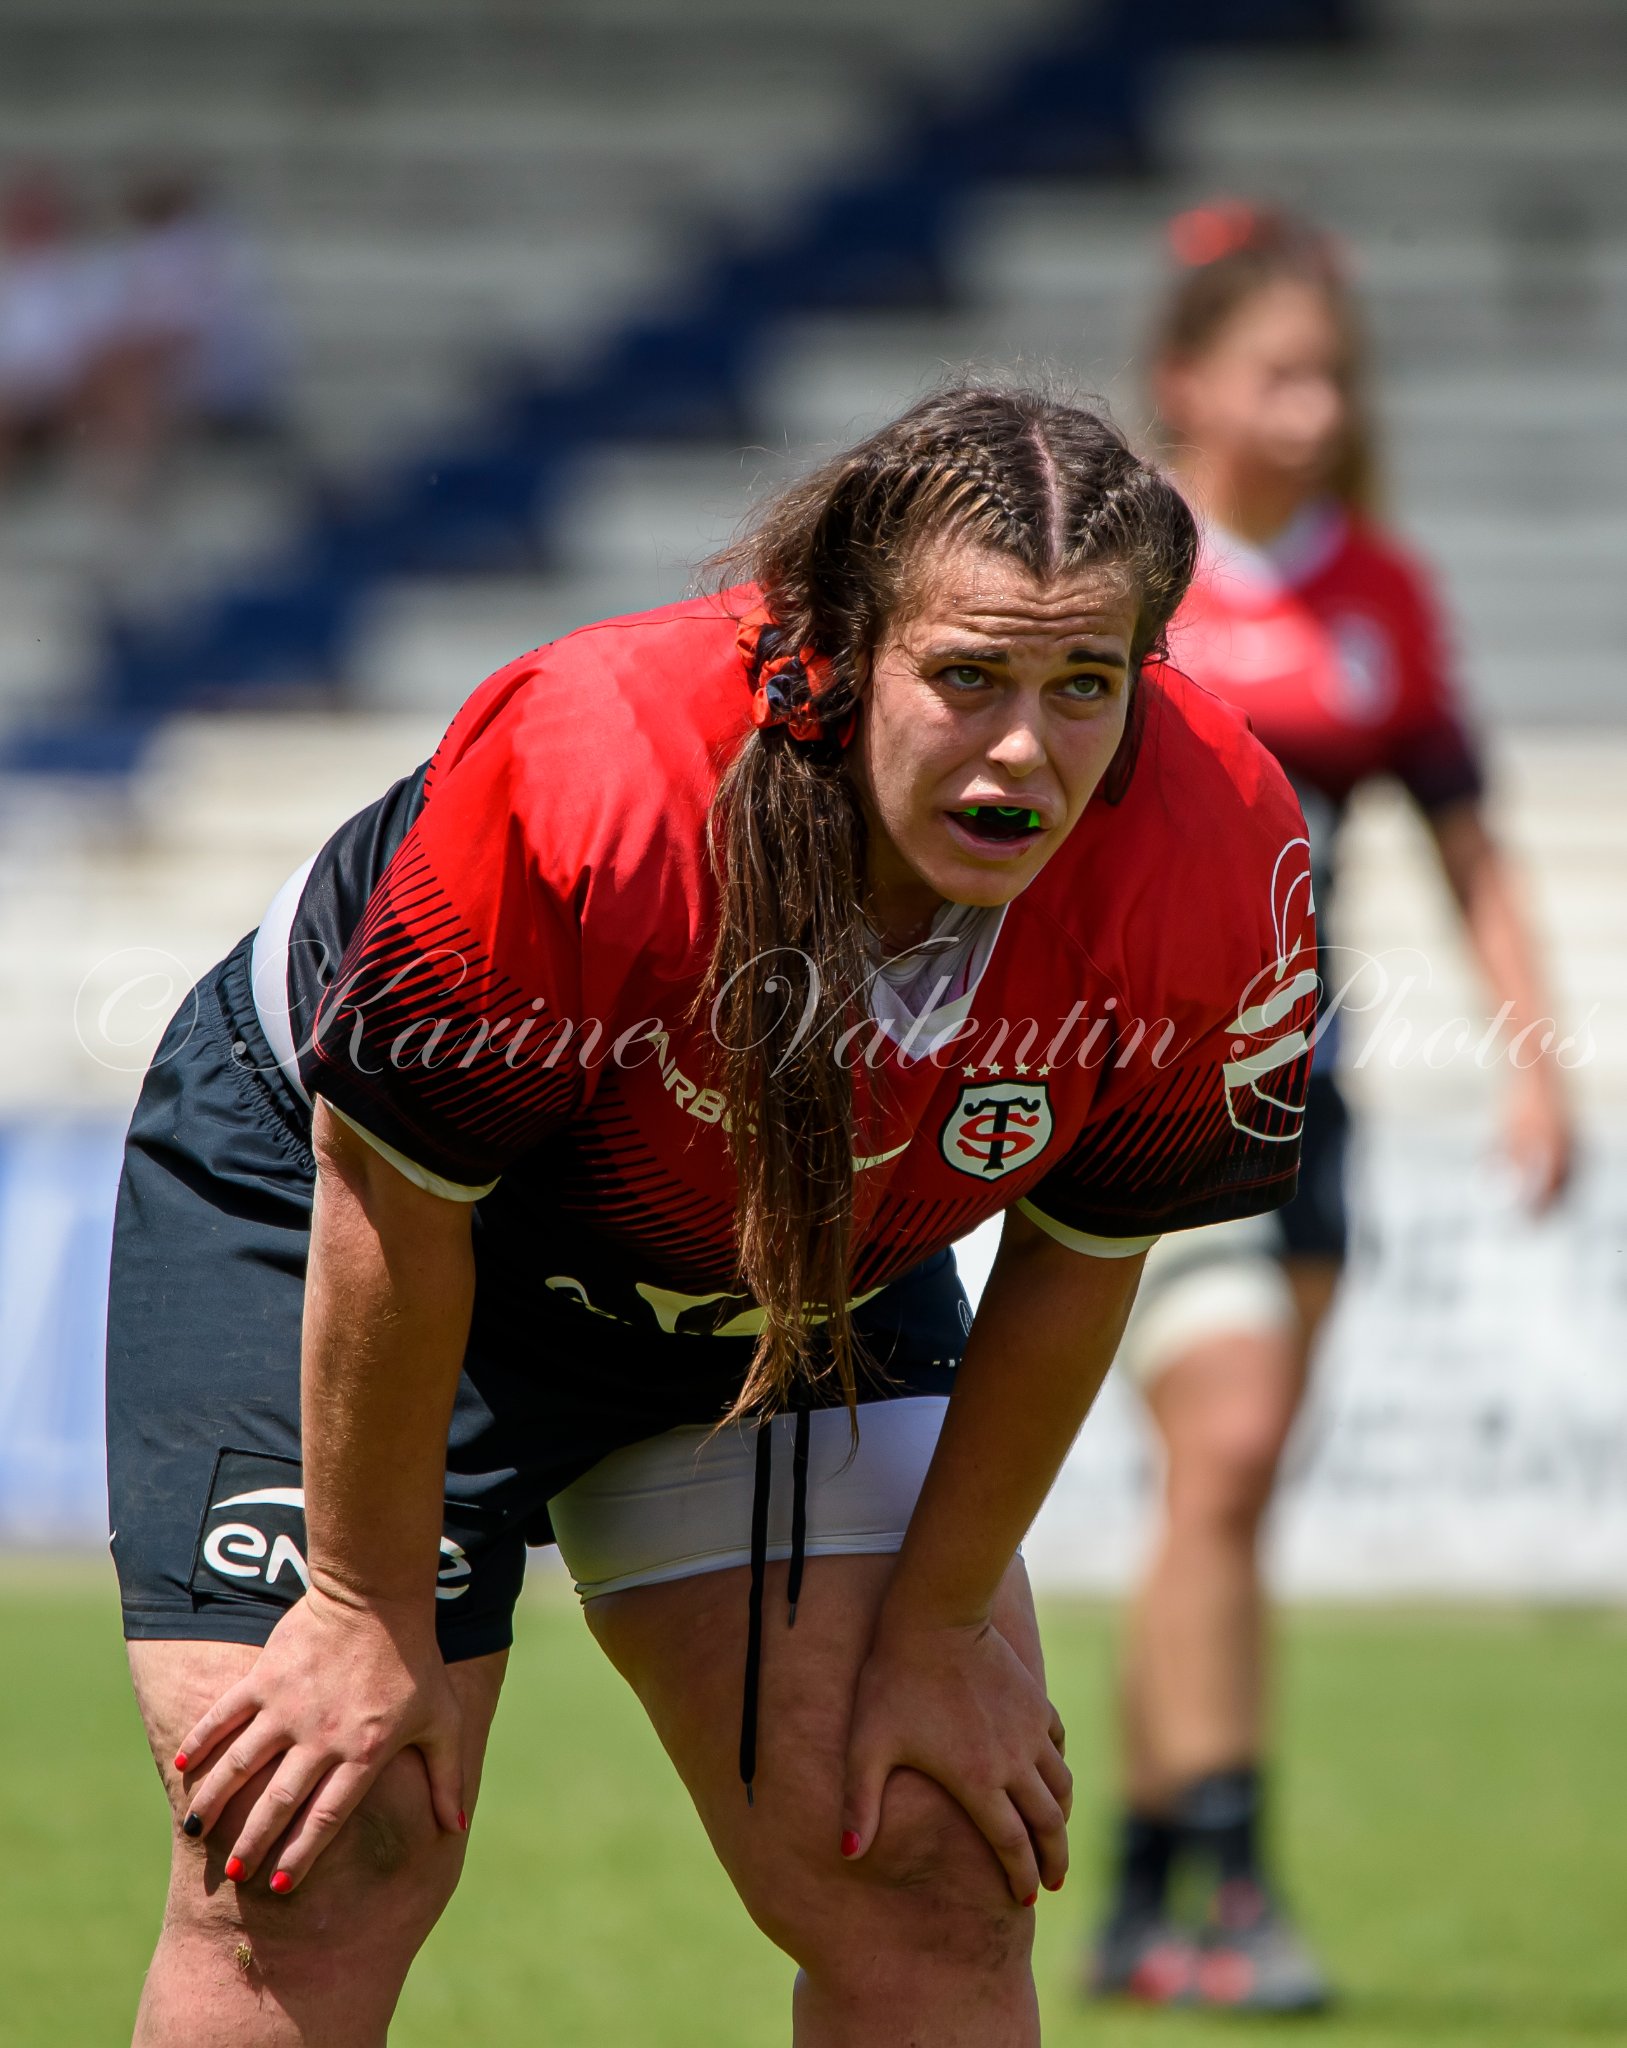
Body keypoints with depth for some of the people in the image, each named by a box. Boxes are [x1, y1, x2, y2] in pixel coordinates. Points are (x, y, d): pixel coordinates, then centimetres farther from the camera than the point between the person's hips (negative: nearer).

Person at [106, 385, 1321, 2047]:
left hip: (809, 1267, 4)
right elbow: (395, 1201, -25)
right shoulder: (586, 783, -39)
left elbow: (1075, 1263, -10)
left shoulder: (1217, 867, -27)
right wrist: (370, 1614, -16)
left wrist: (937, 1630, -3)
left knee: (933, 1878, -4)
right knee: (320, 1862, -14)